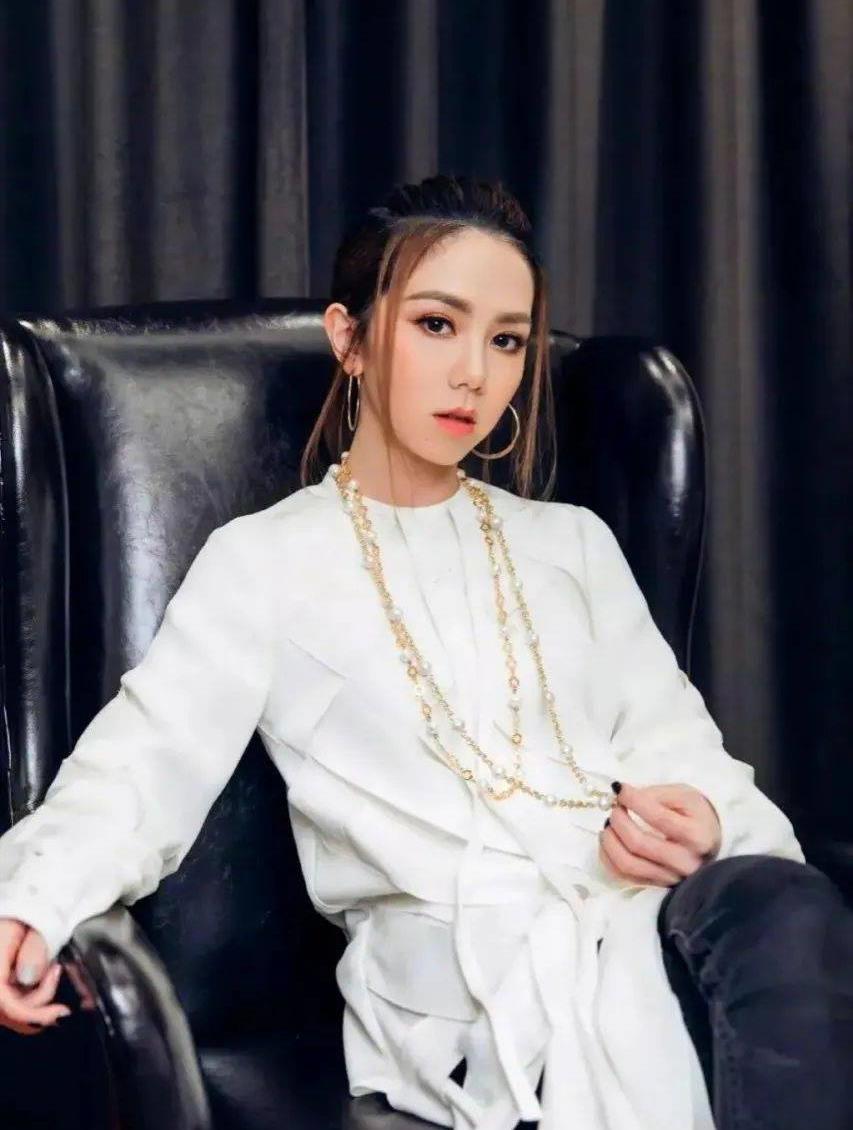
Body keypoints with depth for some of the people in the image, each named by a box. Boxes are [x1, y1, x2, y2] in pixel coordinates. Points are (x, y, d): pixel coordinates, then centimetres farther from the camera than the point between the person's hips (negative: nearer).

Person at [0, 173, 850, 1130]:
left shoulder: (573, 541, 24)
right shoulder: (261, 562, 11)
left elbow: (678, 742, 17)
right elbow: (145, 764, -1)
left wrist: (699, 817, -9)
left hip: (646, 906, 5)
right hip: (457, 953, -5)